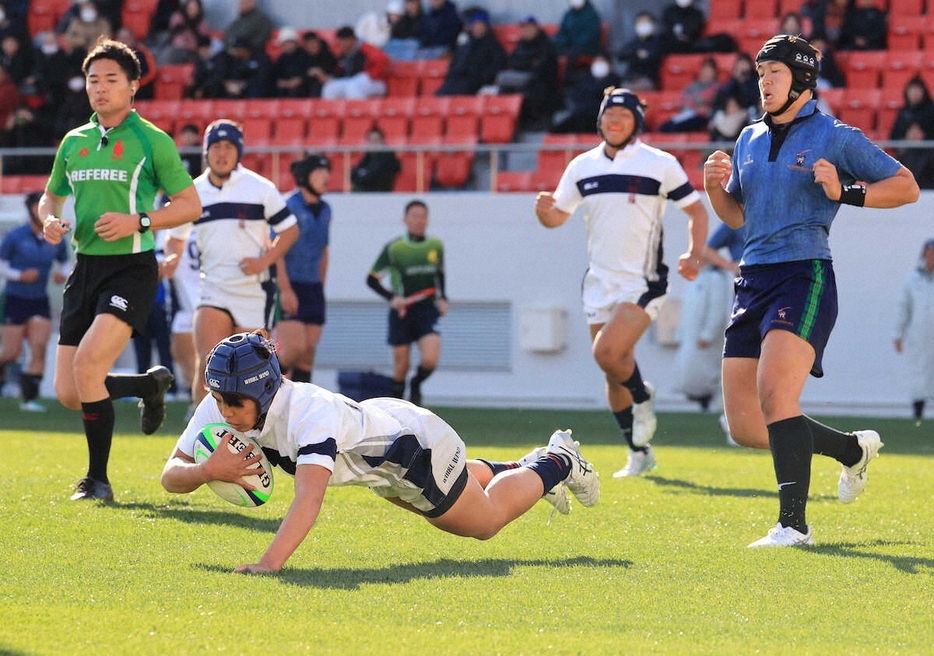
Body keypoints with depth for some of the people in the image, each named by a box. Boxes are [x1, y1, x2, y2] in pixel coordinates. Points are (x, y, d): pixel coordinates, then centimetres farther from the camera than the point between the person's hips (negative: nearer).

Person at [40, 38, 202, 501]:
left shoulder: (151, 141, -2)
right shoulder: (73, 142, 13)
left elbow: (190, 204, -1)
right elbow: (51, 197, 26)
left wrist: (138, 221, -16)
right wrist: (50, 220, 2)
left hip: (131, 268, -6)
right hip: (85, 268, 6)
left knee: (87, 365, -23)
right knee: (68, 393, 2)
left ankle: (98, 480, -9)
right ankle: (151, 384, 31)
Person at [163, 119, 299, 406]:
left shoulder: (260, 188, -3)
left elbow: (290, 229, 2)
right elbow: (176, 236, 19)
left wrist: (264, 261, -13)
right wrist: (172, 257, -3)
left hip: (253, 288, -1)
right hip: (213, 288, 2)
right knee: (208, 362, -17)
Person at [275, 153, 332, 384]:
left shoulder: (324, 210, 13)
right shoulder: (289, 207, -11)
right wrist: (285, 290, -19)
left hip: (313, 288, 7)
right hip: (288, 289, -7)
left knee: (309, 352, 2)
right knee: (296, 347, -15)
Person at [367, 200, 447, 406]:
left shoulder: (436, 246, 6)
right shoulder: (394, 248, -5)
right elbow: (372, 279, -2)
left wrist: (442, 299, 9)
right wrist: (392, 298, -15)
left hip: (427, 311, 2)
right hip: (402, 312, -2)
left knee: (430, 360, -16)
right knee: (401, 367, 2)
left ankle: (416, 385, 16)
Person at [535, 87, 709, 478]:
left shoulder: (660, 164, -4)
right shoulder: (583, 167, 7)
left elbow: (696, 211, 3)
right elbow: (558, 216, 13)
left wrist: (693, 254, -14)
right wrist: (545, 210, -11)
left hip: (643, 282, -5)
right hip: (600, 282, 5)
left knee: (608, 353, -23)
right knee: (613, 372, 8)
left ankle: (642, 397, 8)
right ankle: (639, 453, 21)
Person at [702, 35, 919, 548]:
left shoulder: (836, 137, 0)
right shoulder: (749, 140, 18)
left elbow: (906, 186, 1)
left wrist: (844, 192, -13)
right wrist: (715, 188, 7)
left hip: (805, 277, -7)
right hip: (752, 282, 7)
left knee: (775, 392, -26)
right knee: (745, 427, 4)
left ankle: (793, 523, -23)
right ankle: (853, 450, 27)